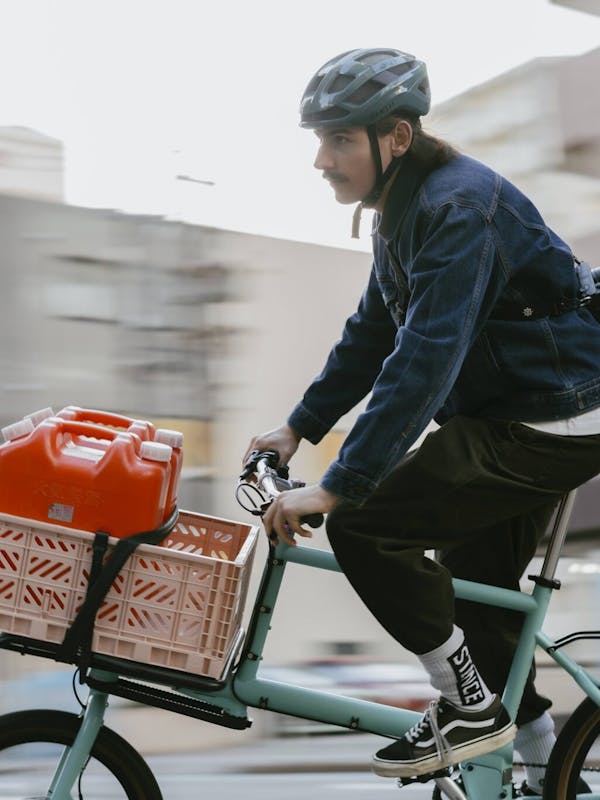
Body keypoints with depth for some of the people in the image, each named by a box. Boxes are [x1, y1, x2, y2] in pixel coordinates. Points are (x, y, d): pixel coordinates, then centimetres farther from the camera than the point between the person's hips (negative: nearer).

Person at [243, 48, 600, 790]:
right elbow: (372, 335, 17)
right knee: (473, 592, 18)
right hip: (508, 419, 10)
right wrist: (298, 427, 14)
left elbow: (424, 359, -31)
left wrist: (336, 487, -32)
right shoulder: (405, 210, 8)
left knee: (364, 525, -15)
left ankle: (470, 705, -2)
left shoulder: (460, 207, -23)